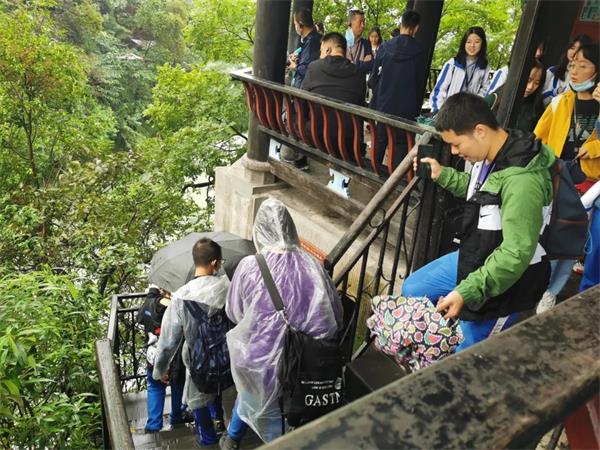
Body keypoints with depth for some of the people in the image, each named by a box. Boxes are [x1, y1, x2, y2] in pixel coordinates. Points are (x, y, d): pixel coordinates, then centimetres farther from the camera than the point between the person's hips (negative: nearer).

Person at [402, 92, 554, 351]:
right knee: (412, 289, 19)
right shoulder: (492, 155, -4)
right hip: (474, 259, 9)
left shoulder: (521, 180, -33)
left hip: (503, 282, -9)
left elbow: (516, 254, -33)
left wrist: (467, 291, -31)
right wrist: (442, 175, 6)